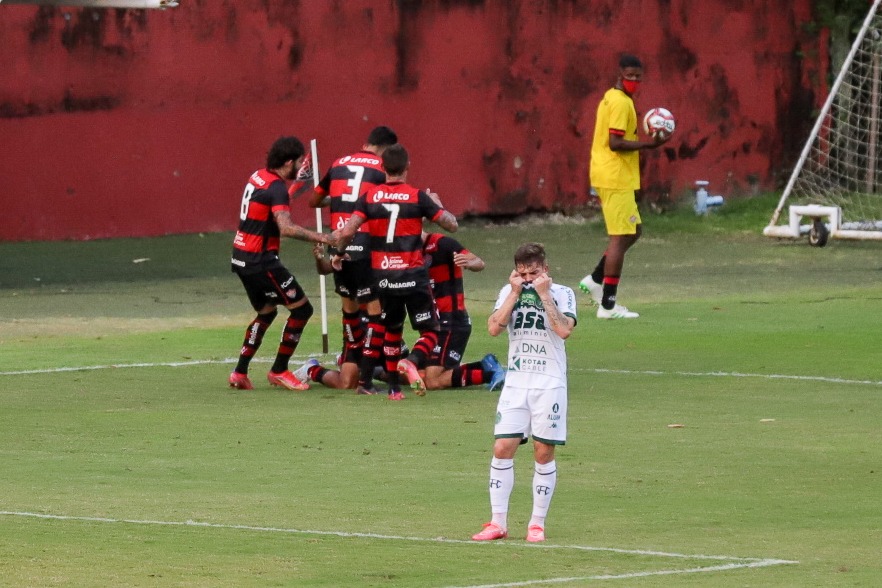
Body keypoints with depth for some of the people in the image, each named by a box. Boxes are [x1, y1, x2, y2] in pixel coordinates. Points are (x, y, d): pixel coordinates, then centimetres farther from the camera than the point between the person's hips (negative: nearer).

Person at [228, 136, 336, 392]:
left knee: (266, 312, 24)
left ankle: (240, 372, 21)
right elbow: (286, 227, -32)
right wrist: (320, 238, -32)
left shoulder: (258, 177, 8)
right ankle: (279, 371, 4)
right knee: (301, 308, -1)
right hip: (261, 261, -9)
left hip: (241, 257, 9)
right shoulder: (276, 187, -18)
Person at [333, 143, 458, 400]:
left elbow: (347, 232, -9)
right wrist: (438, 204, 18)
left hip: (383, 275, 3)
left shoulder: (369, 198, -1)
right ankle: (412, 361, -27)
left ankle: (394, 387, 20)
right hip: (413, 275, -3)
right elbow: (452, 225, -2)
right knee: (430, 332, 4)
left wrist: (340, 245, 13)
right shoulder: (418, 197, -6)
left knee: (392, 330, 22)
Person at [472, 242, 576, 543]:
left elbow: (564, 329, -17)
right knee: (502, 448, -5)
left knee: (544, 452, -1)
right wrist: (515, 293, -9)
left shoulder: (562, 293, 0)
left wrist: (544, 294, -15)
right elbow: (494, 327, -6)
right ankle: (498, 523, 0)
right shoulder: (509, 292, 8)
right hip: (515, 382, 2)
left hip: (549, 383, -2)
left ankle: (537, 523, 8)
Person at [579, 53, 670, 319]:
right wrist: (648, 144, -21)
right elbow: (615, 143, -22)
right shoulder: (621, 102, -15)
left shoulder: (610, 98, 16)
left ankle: (595, 279, 18)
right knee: (621, 237, -7)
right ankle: (608, 305, -6)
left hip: (606, 177, 10)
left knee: (633, 230, 19)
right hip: (616, 179, -10)